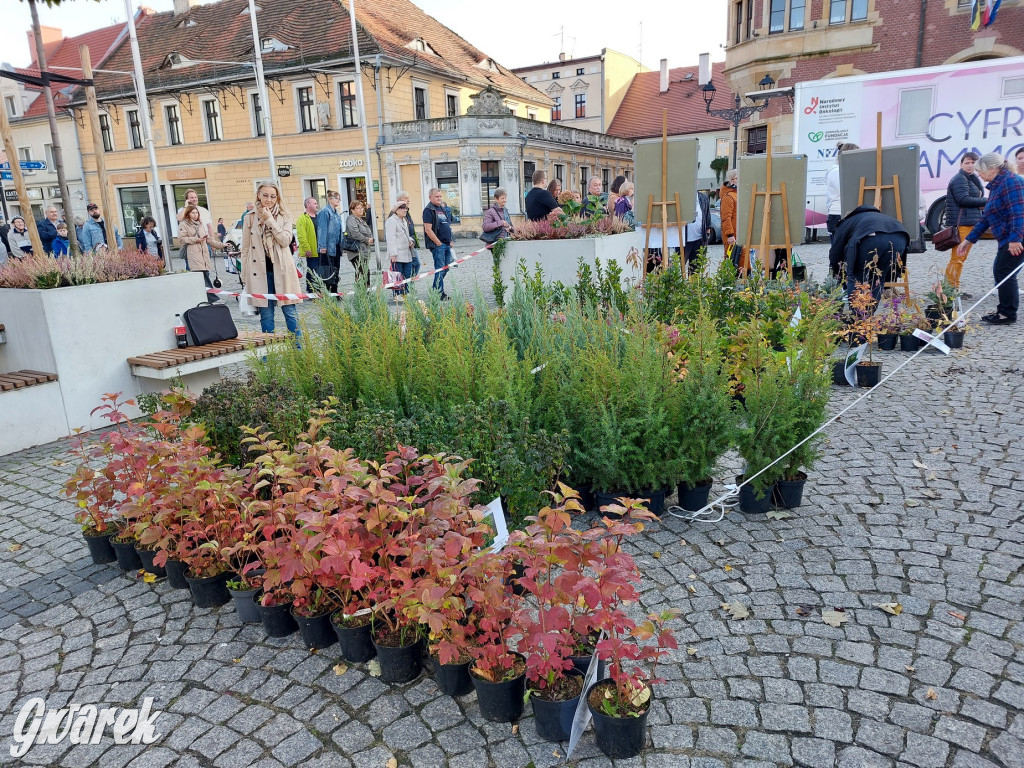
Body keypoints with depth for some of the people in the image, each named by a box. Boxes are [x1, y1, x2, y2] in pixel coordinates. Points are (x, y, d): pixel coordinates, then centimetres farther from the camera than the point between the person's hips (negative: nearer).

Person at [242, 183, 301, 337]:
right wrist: (244, 274, 6)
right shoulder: (249, 218, 7)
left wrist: (270, 220, -12)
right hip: (259, 270, 1)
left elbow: (285, 240, -10)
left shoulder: (284, 216, 5)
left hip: (281, 269, -1)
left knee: (290, 311, 2)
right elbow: (245, 248, 9)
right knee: (266, 315, 5)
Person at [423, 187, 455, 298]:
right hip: (437, 244, -9)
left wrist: (450, 241, 16)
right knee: (440, 269, -6)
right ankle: (440, 294, 0)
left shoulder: (441, 208, 17)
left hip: (446, 244, 9)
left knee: (446, 268, 13)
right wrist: (439, 243, -16)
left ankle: (435, 289, 26)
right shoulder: (428, 210, -10)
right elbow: (428, 230, -17)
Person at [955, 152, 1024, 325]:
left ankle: (1008, 313, 2)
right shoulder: (996, 186, 19)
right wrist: (968, 240, 21)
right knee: (1000, 271, 15)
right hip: (1008, 239, 10)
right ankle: (1004, 310, 24)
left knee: (1005, 272, -6)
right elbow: (986, 218, 22)